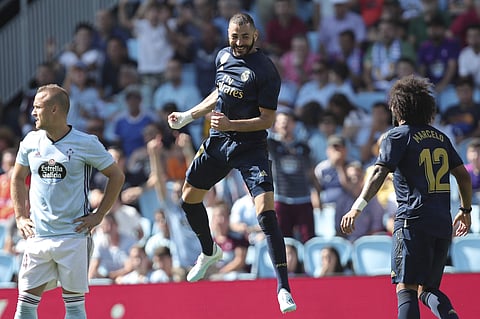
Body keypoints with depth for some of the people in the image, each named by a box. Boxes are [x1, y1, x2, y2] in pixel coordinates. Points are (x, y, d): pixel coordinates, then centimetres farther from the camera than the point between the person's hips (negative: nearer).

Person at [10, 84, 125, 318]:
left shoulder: (85, 143, -6)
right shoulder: (31, 141, 5)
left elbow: (116, 176, 3)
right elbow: (18, 178, 21)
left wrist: (98, 216, -1)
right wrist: (20, 217, 12)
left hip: (74, 236, -4)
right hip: (37, 236, 4)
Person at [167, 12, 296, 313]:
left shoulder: (265, 71, -17)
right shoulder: (224, 57, 5)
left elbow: (268, 120, -16)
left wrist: (231, 124, -26)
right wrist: (188, 116, 21)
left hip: (250, 146, -7)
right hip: (218, 142, 7)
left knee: (266, 212, -20)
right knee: (189, 199, 16)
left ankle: (283, 288, -20)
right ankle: (210, 252, 45)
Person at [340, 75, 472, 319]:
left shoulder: (398, 136, -2)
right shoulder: (441, 138, 16)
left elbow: (378, 174, -14)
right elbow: (463, 176, 18)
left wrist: (357, 208, -20)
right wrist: (465, 210, 31)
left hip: (413, 221, -6)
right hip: (443, 224, 6)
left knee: (406, 288, -4)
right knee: (427, 289, 13)